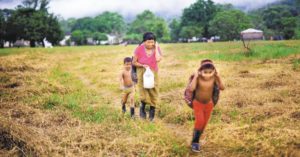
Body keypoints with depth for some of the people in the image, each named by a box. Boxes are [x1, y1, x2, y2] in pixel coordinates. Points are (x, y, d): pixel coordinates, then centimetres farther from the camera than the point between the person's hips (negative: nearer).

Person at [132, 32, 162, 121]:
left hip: (153, 73, 2)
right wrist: (143, 65, -23)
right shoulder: (139, 49, -15)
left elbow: (158, 59, -29)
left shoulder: (157, 48, -11)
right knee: (143, 92, -7)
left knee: (153, 92, 7)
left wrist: (156, 48, -22)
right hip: (142, 73, -2)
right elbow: (134, 62, -7)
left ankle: (152, 112, 22)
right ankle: (142, 107, 23)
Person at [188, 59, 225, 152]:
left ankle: (196, 141, 33)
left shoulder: (214, 78, -20)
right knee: (199, 121, -20)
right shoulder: (198, 78, -26)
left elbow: (222, 88, -22)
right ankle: (195, 142, -1)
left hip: (209, 104, 3)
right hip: (198, 103, -3)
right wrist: (195, 76, -36)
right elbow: (191, 89, -38)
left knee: (204, 123, 12)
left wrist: (218, 77, -26)